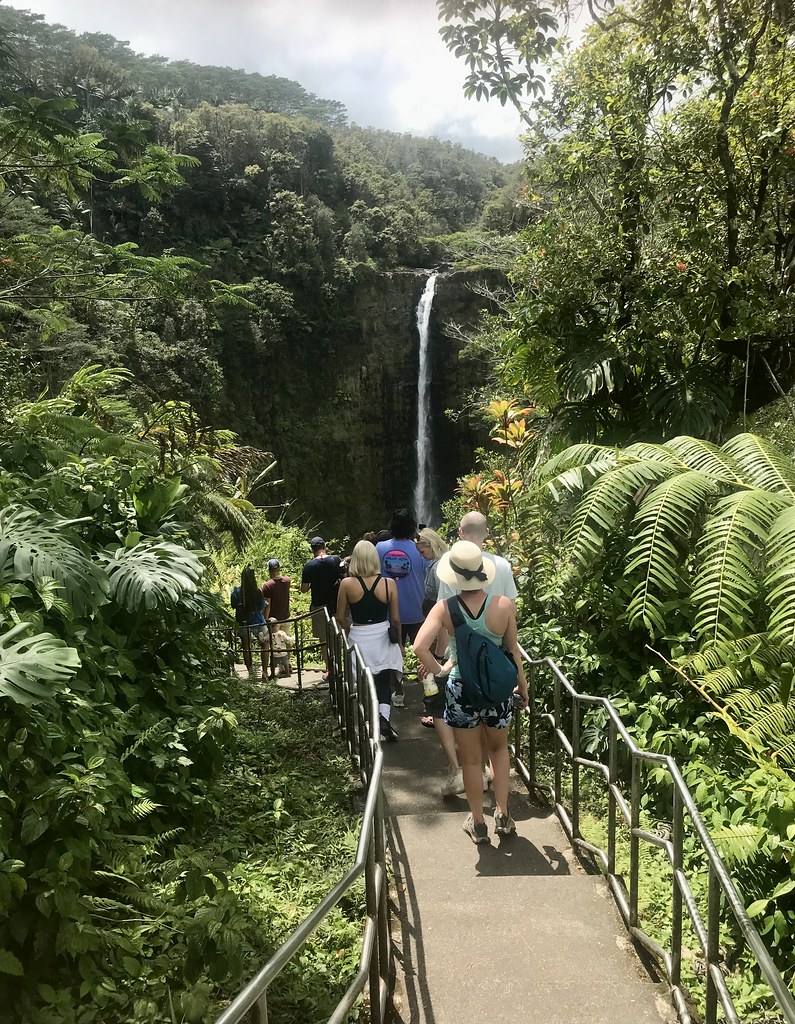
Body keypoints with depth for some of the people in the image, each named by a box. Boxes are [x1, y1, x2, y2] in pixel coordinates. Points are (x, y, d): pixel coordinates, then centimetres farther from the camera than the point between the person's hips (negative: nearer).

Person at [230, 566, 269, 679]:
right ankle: (265, 672, 10)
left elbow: (234, 606, 1)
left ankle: (251, 672, 18)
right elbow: (262, 607, -7)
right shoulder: (257, 592, -17)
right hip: (257, 622, -2)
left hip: (242, 622, 2)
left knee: (246, 647, 17)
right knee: (264, 645, 15)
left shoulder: (236, 592, -12)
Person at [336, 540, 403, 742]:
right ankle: (384, 716, -11)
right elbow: (395, 619, -3)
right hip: (383, 638, 0)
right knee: (384, 681, 10)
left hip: (358, 639, 0)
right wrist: (399, 642, 12)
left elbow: (341, 617, -2)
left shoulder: (347, 584, -11)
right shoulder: (389, 584, -10)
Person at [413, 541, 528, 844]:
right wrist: (522, 683, 11)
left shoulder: (445, 608, -17)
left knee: (471, 760, 16)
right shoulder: (504, 605, -15)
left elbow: (420, 647, -28)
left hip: (461, 690, -1)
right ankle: (502, 814, 27)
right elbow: (513, 650, -4)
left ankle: (478, 824, 31)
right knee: (499, 748, 27)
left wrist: (438, 670, -9)